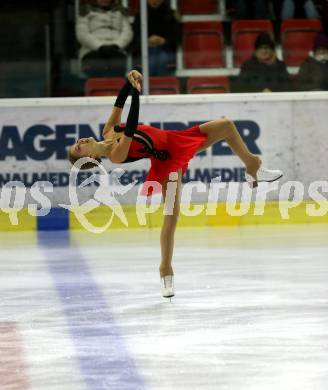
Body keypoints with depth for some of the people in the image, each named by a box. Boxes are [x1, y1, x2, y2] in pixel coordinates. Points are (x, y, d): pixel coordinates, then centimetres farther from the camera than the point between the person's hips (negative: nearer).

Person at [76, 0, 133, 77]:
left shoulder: (120, 12, 25)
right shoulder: (86, 13, 17)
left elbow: (127, 32, 12)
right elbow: (82, 34, 3)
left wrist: (116, 46, -10)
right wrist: (100, 47, -13)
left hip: (117, 54, 1)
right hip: (92, 54, -1)